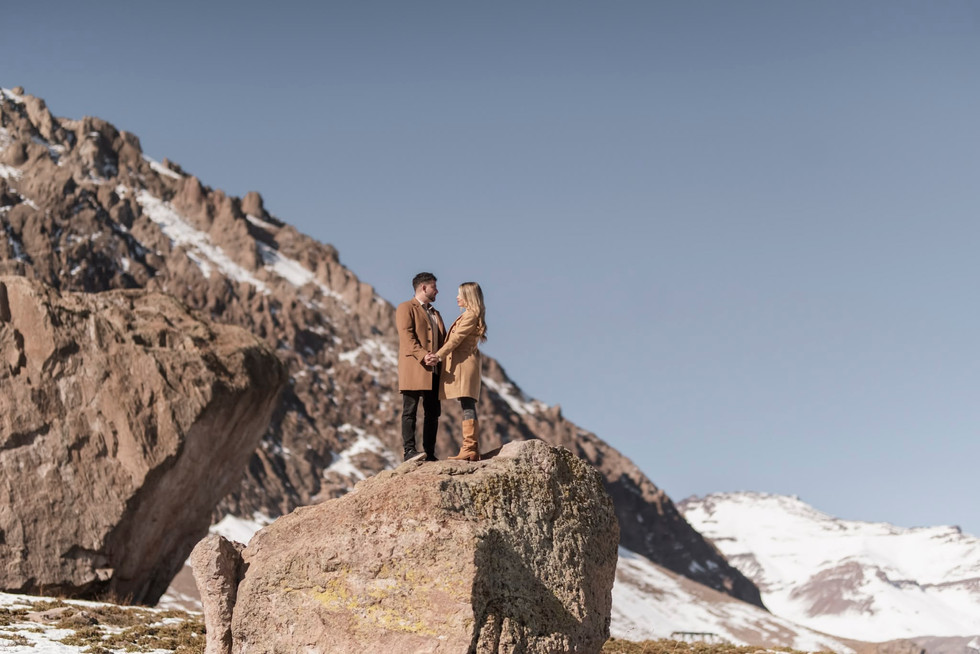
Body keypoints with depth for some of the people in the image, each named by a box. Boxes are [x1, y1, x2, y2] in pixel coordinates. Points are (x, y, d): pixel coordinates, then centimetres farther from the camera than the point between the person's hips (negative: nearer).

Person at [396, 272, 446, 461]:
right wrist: (423, 356, -24)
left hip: (434, 371, 8)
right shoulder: (406, 308, 2)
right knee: (410, 411, -7)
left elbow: (442, 339, 22)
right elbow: (407, 336, -12)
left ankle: (429, 453, 7)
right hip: (414, 369, -7)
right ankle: (409, 450, -9)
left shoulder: (435, 313, 27)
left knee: (433, 413, 5)